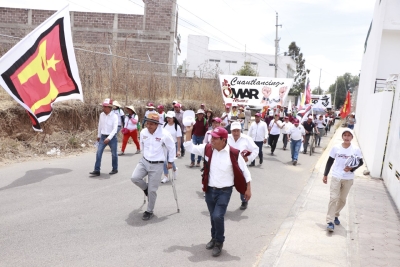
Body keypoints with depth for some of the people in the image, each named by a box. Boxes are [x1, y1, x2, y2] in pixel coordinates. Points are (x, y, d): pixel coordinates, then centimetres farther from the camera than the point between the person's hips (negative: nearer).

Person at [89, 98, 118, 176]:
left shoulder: (114, 116, -14)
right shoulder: (101, 115, 1)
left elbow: (115, 129, -20)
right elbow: (100, 125, 13)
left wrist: (109, 138, -29)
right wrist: (98, 135, 19)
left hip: (112, 137, -4)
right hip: (103, 137, 4)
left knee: (114, 154, 10)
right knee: (98, 153, -5)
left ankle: (115, 169, 26)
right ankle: (97, 170, -2)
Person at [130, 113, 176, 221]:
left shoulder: (164, 134, -19)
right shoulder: (143, 132, -6)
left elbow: (171, 148, -5)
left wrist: (170, 162, 2)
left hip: (157, 165, -4)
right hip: (144, 161, 4)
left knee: (152, 190, 0)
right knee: (134, 178, -17)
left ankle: (149, 211, 21)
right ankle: (146, 188, 16)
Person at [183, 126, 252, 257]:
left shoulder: (233, 153, -16)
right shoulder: (207, 149, -5)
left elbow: (244, 171, -7)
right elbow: (190, 147, 5)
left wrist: (248, 189, -3)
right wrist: (188, 132, -8)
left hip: (224, 191, -4)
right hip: (209, 190, 4)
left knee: (218, 216, -14)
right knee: (213, 216, 16)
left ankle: (219, 242, 11)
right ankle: (214, 238, 41)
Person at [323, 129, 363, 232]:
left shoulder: (356, 150, -6)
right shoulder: (336, 148, -5)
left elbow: (361, 162, 3)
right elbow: (330, 161, 2)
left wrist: (351, 168, -16)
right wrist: (325, 174, 3)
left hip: (348, 178, 1)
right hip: (336, 177, -1)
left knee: (342, 199, 13)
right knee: (334, 198, -7)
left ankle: (335, 215, 36)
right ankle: (330, 221, -5)